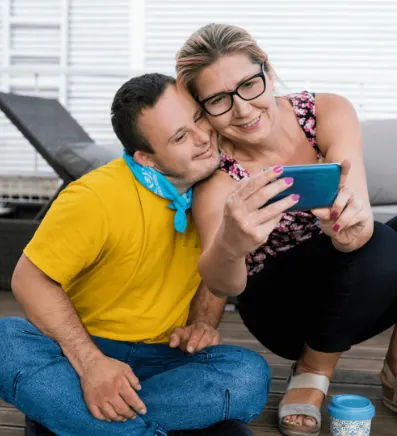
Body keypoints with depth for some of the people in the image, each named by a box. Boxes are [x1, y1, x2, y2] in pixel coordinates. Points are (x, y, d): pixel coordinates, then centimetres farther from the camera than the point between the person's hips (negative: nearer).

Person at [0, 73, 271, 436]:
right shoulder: (94, 198, -20)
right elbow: (30, 279, -15)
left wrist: (203, 321, -9)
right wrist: (90, 363, -26)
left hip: (165, 356, 3)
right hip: (84, 348, -3)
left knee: (250, 375, -27)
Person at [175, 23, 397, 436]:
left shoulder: (329, 113, -17)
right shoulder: (216, 172, -22)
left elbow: (359, 228, -31)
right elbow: (222, 285, -37)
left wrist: (350, 219, -55)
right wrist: (230, 245, -60)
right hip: (282, 309, -3)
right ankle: (311, 374, -5)